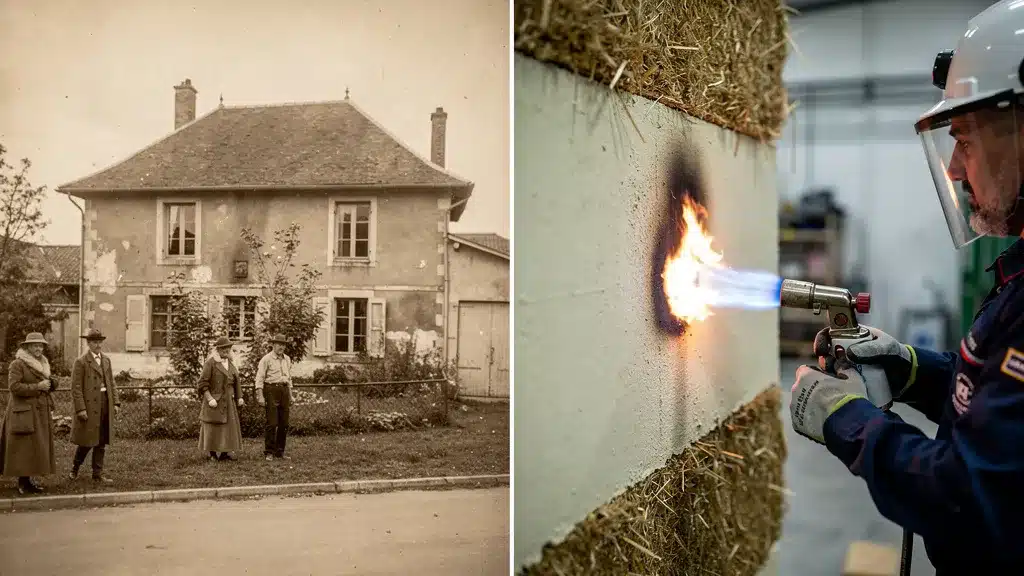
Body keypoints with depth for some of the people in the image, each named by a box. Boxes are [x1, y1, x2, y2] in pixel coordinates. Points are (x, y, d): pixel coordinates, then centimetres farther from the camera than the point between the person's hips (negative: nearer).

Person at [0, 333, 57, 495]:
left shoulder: (42, 364, 16)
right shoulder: (17, 364, -8)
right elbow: (14, 387, -17)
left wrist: (51, 383, 2)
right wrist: (37, 387, -19)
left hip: (40, 413, 8)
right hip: (24, 413, -8)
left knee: (37, 447, 8)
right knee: (25, 448, -7)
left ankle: (28, 480, 15)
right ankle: (22, 483, -3)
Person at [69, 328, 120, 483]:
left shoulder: (106, 360, 12)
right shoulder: (81, 362, -7)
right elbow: (76, 388, -10)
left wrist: (115, 402, 6)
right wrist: (80, 409, -16)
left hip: (105, 405, 6)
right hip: (89, 406, -6)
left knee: (101, 442, 8)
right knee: (87, 441, 1)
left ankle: (97, 474, 15)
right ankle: (75, 469, 25)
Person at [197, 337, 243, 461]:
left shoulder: (230, 363, 11)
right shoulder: (210, 363, -9)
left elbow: (236, 381, 17)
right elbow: (203, 383, -12)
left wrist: (239, 397, 11)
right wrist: (209, 399, -18)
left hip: (228, 400, 6)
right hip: (214, 400, -6)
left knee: (229, 425, 4)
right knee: (212, 427, 0)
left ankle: (224, 452, 11)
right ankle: (212, 454, 8)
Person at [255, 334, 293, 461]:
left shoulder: (287, 359, 14)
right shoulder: (266, 359, -4)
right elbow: (259, 378, -7)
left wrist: (290, 395, 19)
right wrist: (260, 396, -15)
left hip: (284, 390, 6)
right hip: (271, 390, -6)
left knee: (284, 423, 5)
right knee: (272, 423, -7)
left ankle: (280, 452, 14)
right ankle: (269, 452, 2)